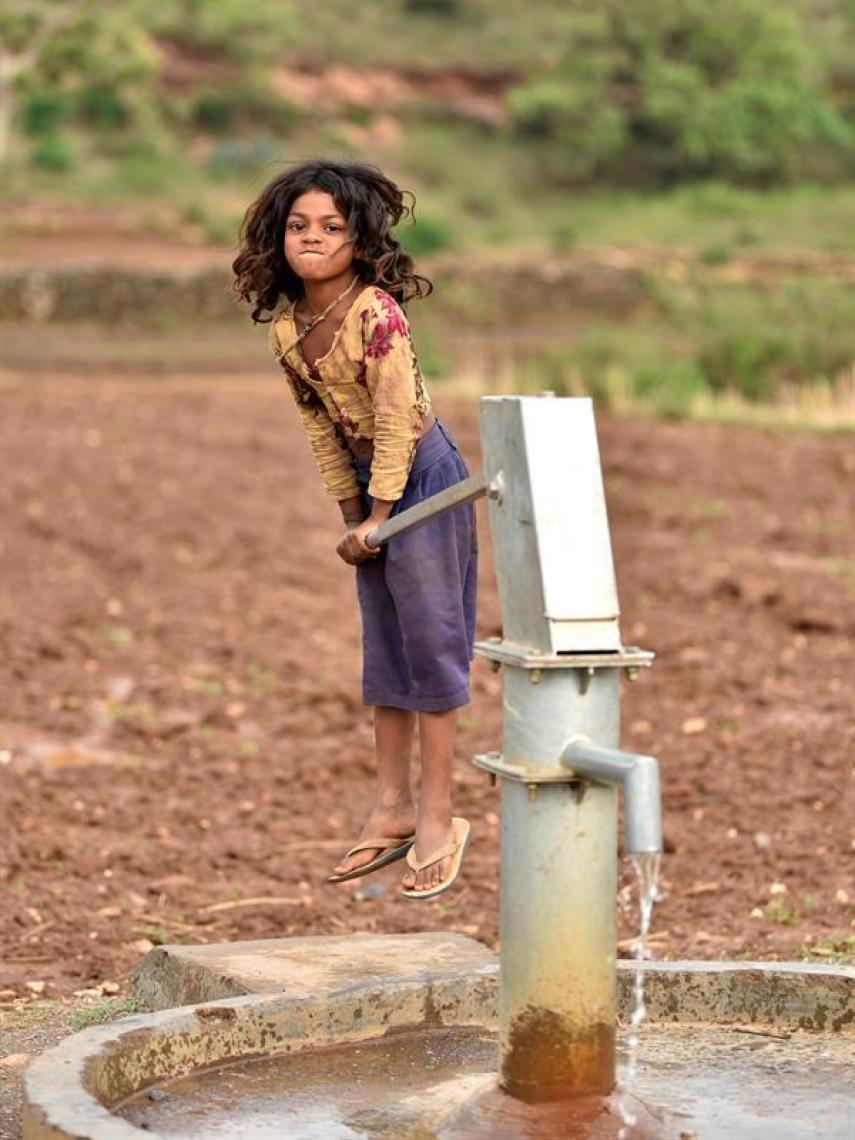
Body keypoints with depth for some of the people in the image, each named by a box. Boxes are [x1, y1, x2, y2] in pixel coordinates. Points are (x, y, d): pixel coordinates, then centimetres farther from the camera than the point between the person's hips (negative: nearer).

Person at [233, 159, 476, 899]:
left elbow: (396, 418, -20)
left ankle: (437, 819, 3)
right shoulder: (285, 326, 1)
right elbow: (320, 423, 9)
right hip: (368, 481, 8)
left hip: (421, 475, -8)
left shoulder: (375, 313, -21)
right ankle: (393, 809, 22)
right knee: (384, 646, 13)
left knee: (430, 642, -3)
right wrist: (349, 512, 9)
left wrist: (378, 514, -15)